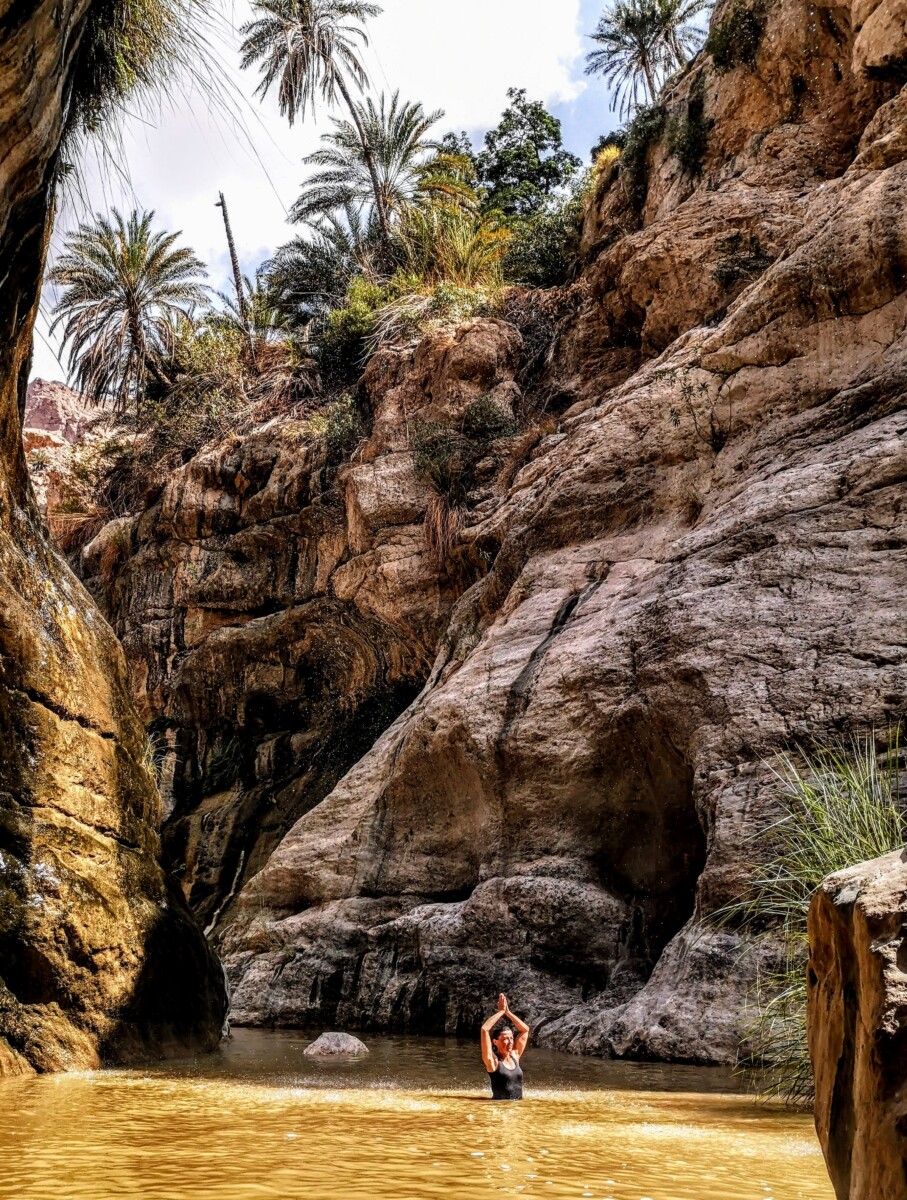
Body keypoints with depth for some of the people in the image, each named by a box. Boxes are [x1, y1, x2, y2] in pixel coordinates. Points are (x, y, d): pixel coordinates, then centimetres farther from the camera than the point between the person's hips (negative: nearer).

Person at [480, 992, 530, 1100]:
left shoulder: (515, 1056, 11)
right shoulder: (492, 1060, -3)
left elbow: (525, 1030, 16)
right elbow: (484, 1030, -15)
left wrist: (508, 1012, 7)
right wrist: (501, 1012, -7)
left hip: (518, 1104, 4)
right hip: (499, 1105, -4)